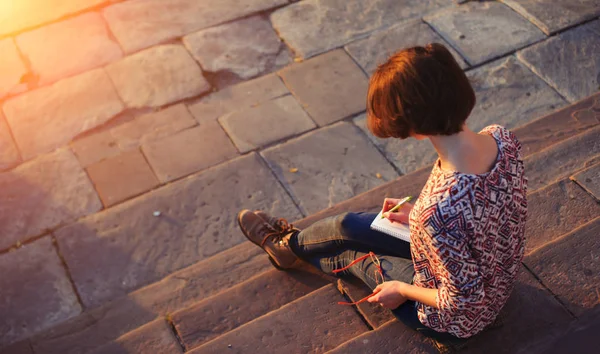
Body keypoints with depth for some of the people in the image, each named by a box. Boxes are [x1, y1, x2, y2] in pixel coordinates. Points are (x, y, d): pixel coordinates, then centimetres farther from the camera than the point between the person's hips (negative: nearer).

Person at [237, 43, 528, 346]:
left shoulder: (440, 211, -44)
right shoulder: (502, 138, -20)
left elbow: (461, 301, -29)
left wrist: (401, 290, -12)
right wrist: (420, 214, 2)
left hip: (456, 321, -6)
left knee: (349, 252, 17)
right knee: (347, 226, 16)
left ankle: (290, 244, 51)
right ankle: (292, 246, 48)